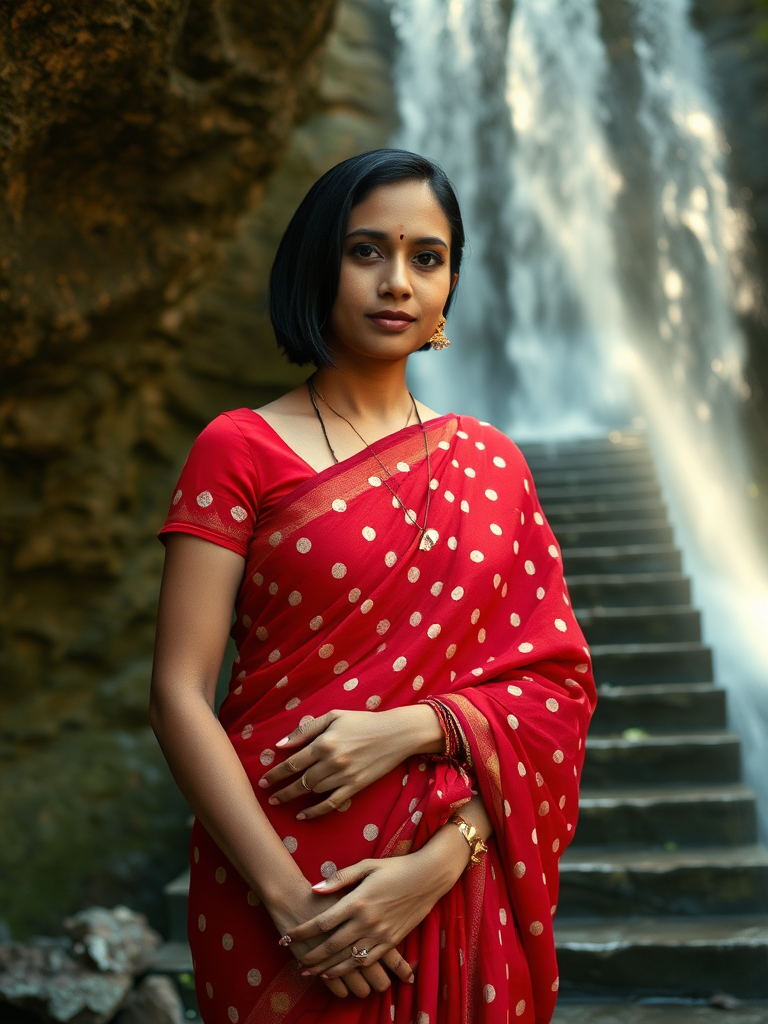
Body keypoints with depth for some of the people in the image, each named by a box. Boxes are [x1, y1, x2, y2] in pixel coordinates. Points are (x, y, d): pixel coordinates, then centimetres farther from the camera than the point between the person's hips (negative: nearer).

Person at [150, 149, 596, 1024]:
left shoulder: (487, 461, 5)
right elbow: (179, 694, -9)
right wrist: (286, 898, -16)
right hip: (281, 891, -3)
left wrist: (411, 726, -17)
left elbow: (555, 681, 1)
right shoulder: (239, 450, -4)